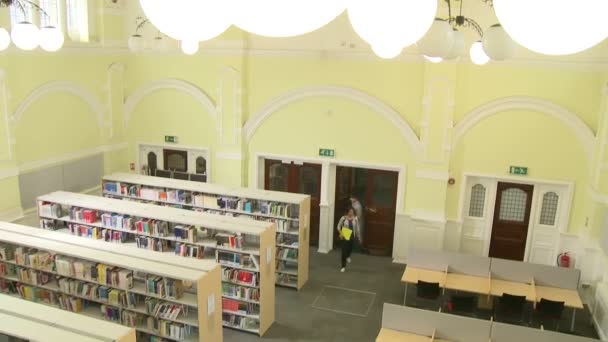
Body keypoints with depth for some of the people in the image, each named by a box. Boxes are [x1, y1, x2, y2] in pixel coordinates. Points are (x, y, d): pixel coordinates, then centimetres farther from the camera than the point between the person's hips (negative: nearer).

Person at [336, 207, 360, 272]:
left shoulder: (355, 218, -6)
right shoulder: (343, 218, -12)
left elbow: (357, 228, 5)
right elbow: (338, 226, -2)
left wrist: (358, 236, 8)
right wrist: (340, 233, -14)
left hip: (352, 236, 2)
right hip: (344, 236, -2)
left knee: (350, 248, 16)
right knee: (344, 251, -4)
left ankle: (348, 256, 56)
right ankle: (343, 266, 8)